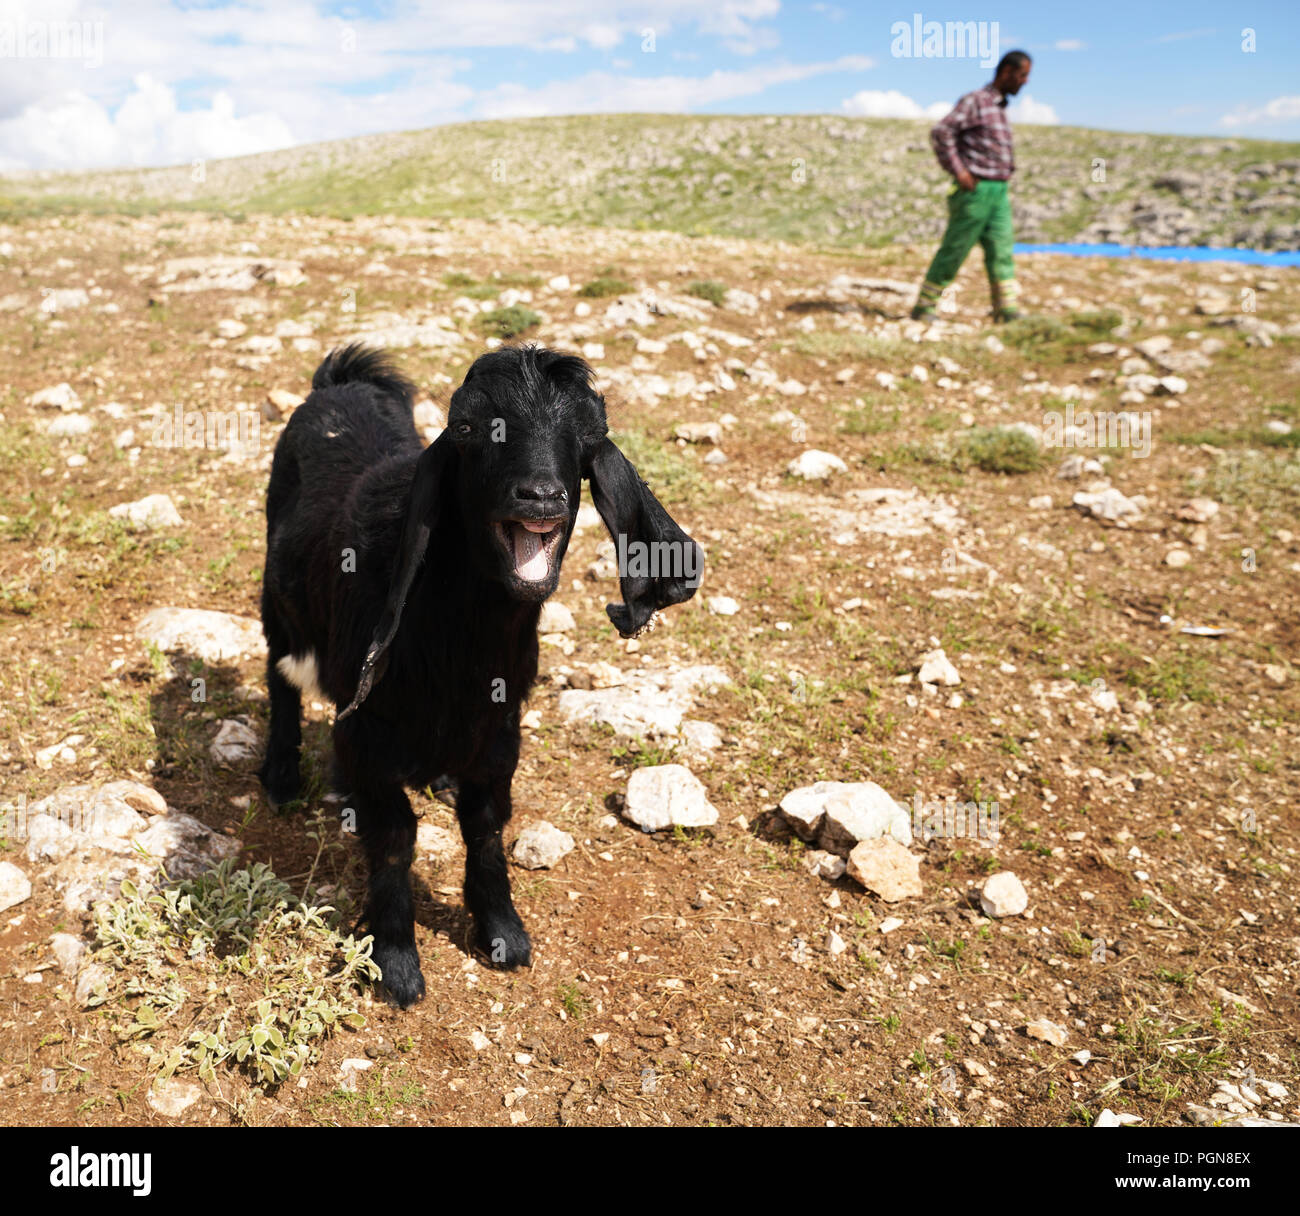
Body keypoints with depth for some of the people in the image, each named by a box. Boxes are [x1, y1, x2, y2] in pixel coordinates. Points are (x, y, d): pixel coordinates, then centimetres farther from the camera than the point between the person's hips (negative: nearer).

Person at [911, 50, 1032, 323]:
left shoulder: (1000, 108, 20)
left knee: (1001, 250, 0)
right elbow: (941, 131, -19)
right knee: (954, 250, -4)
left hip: (998, 193, 8)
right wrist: (958, 171, -20)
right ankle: (923, 307, 5)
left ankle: (1006, 309, 0)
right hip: (975, 190, -8)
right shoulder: (975, 101, -7)